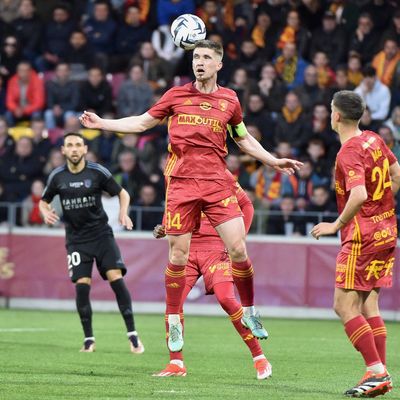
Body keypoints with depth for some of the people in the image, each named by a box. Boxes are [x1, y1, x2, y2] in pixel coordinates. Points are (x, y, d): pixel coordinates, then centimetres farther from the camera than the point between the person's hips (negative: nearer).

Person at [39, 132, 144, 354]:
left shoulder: (97, 172, -5)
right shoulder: (57, 176, 1)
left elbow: (123, 194, 4)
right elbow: (44, 201, 15)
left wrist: (123, 213, -16)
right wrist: (45, 212, -8)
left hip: (101, 233, -1)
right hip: (76, 239, 1)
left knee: (116, 279, -15)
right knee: (82, 285, -10)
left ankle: (132, 334, -10)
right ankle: (88, 339, 4)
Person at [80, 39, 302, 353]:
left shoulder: (229, 100, 9)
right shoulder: (177, 95, 6)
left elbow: (244, 139, 23)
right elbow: (142, 122, 15)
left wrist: (274, 161, 18)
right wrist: (102, 124, 8)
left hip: (217, 183, 1)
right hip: (181, 183, -1)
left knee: (238, 249, -9)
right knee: (178, 255, 0)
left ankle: (249, 312, 10)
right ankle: (174, 321, 13)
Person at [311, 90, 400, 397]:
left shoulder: (350, 152, -18)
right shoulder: (374, 140, 9)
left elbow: (358, 195, -30)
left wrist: (336, 225, -19)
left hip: (363, 234, -9)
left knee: (345, 306, -6)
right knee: (368, 306, 11)